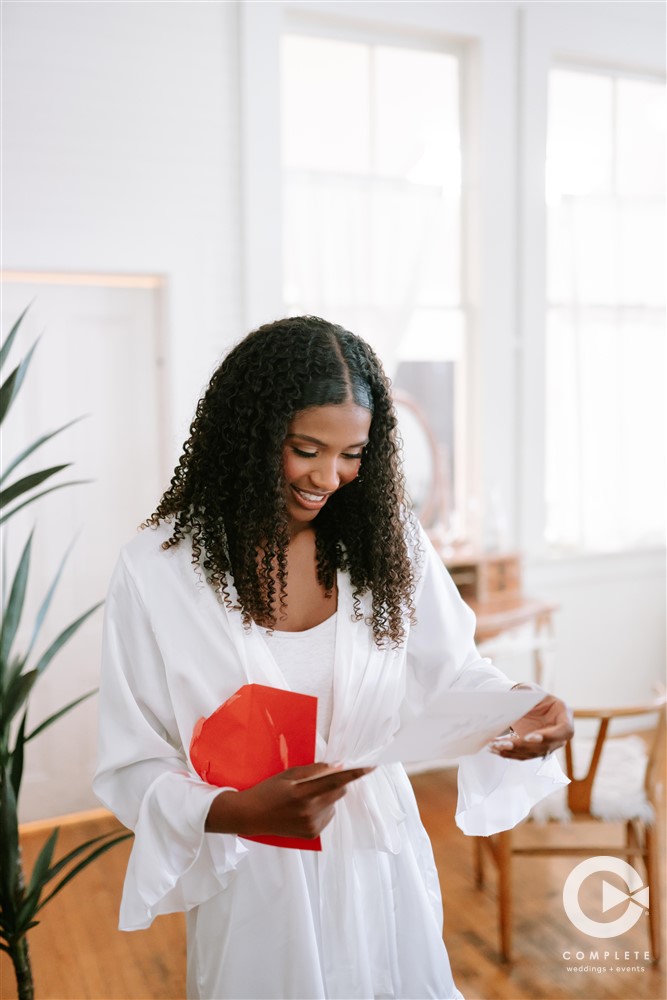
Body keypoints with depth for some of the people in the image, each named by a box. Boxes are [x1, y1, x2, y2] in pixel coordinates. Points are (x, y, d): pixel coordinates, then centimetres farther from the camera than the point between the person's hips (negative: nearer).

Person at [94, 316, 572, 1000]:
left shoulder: (387, 541, -5)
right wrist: (241, 811, -27)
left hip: (383, 876, 3)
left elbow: (452, 673, 1)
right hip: (254, 892, -2)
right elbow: (132, 768, -11)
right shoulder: (157, 570, -14)